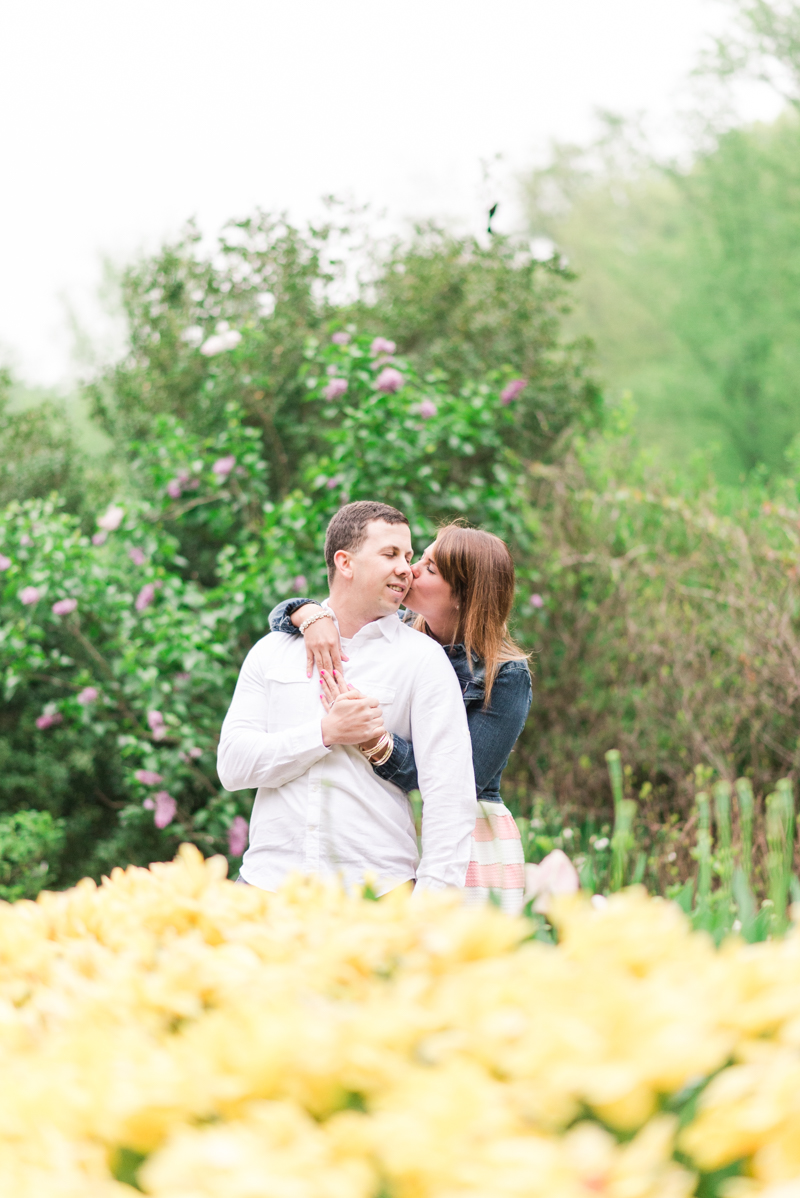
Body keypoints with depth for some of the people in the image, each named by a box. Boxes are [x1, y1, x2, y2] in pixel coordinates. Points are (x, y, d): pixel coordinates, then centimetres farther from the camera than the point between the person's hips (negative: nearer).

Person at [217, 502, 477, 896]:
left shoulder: (423, 659, 3)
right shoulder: (272, 651, 12)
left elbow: (449, 794, -5)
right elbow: (232, 764, 2)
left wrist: (432, 909, -15)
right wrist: (326, 733, -10)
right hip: (271, 879, 2)